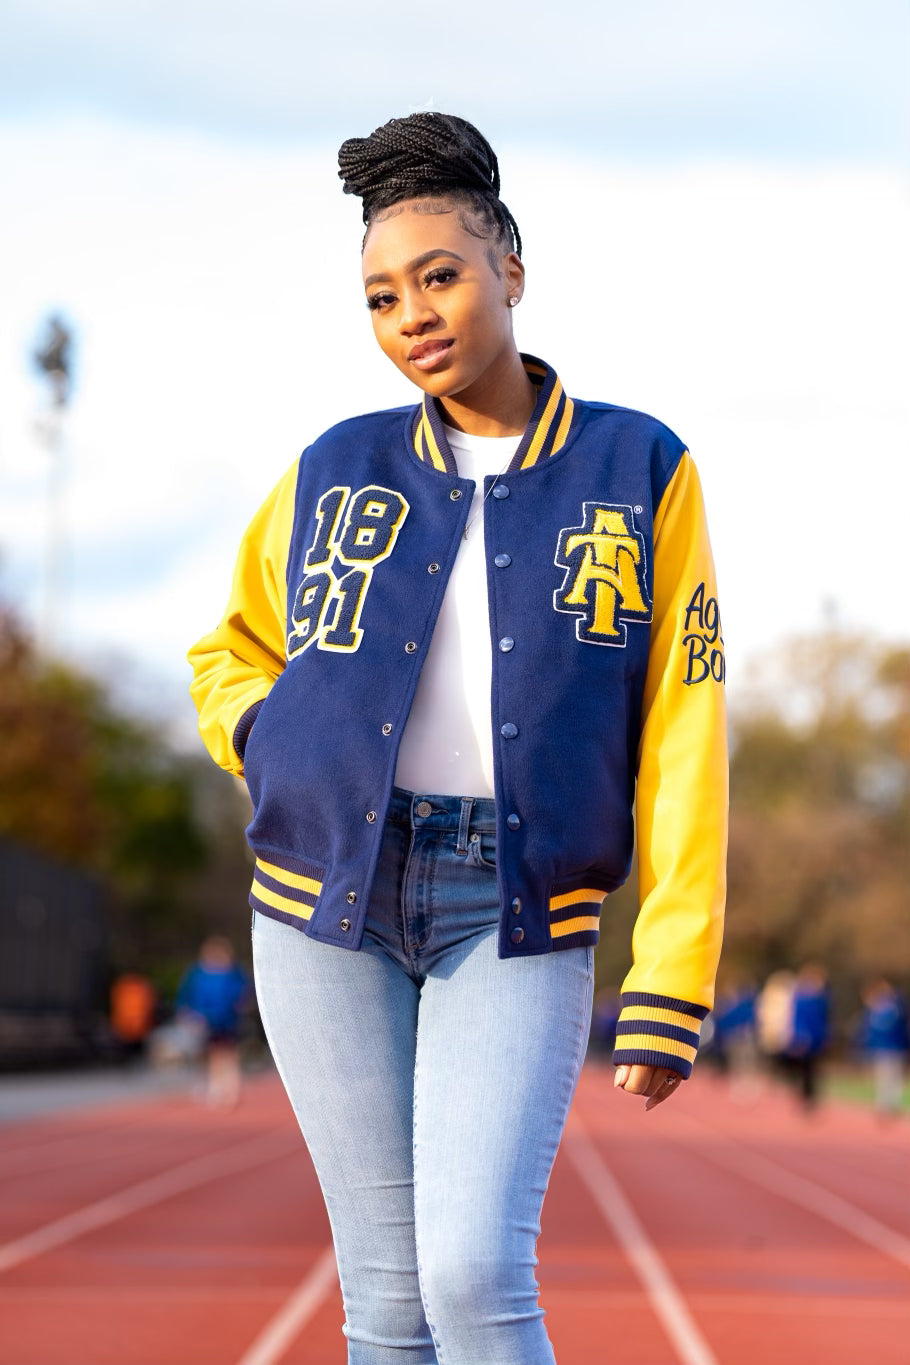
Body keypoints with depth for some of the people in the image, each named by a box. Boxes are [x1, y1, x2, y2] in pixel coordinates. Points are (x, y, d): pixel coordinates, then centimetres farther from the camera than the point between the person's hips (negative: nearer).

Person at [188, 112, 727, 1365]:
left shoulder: (640, 472, 1)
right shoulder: (335, 473, 7)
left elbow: (682, 745, -3)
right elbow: (229, 653, 23)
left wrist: (670, 989, -8)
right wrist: (282, 756, 0)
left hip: (520, 920, -2)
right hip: (331, 907, 2)